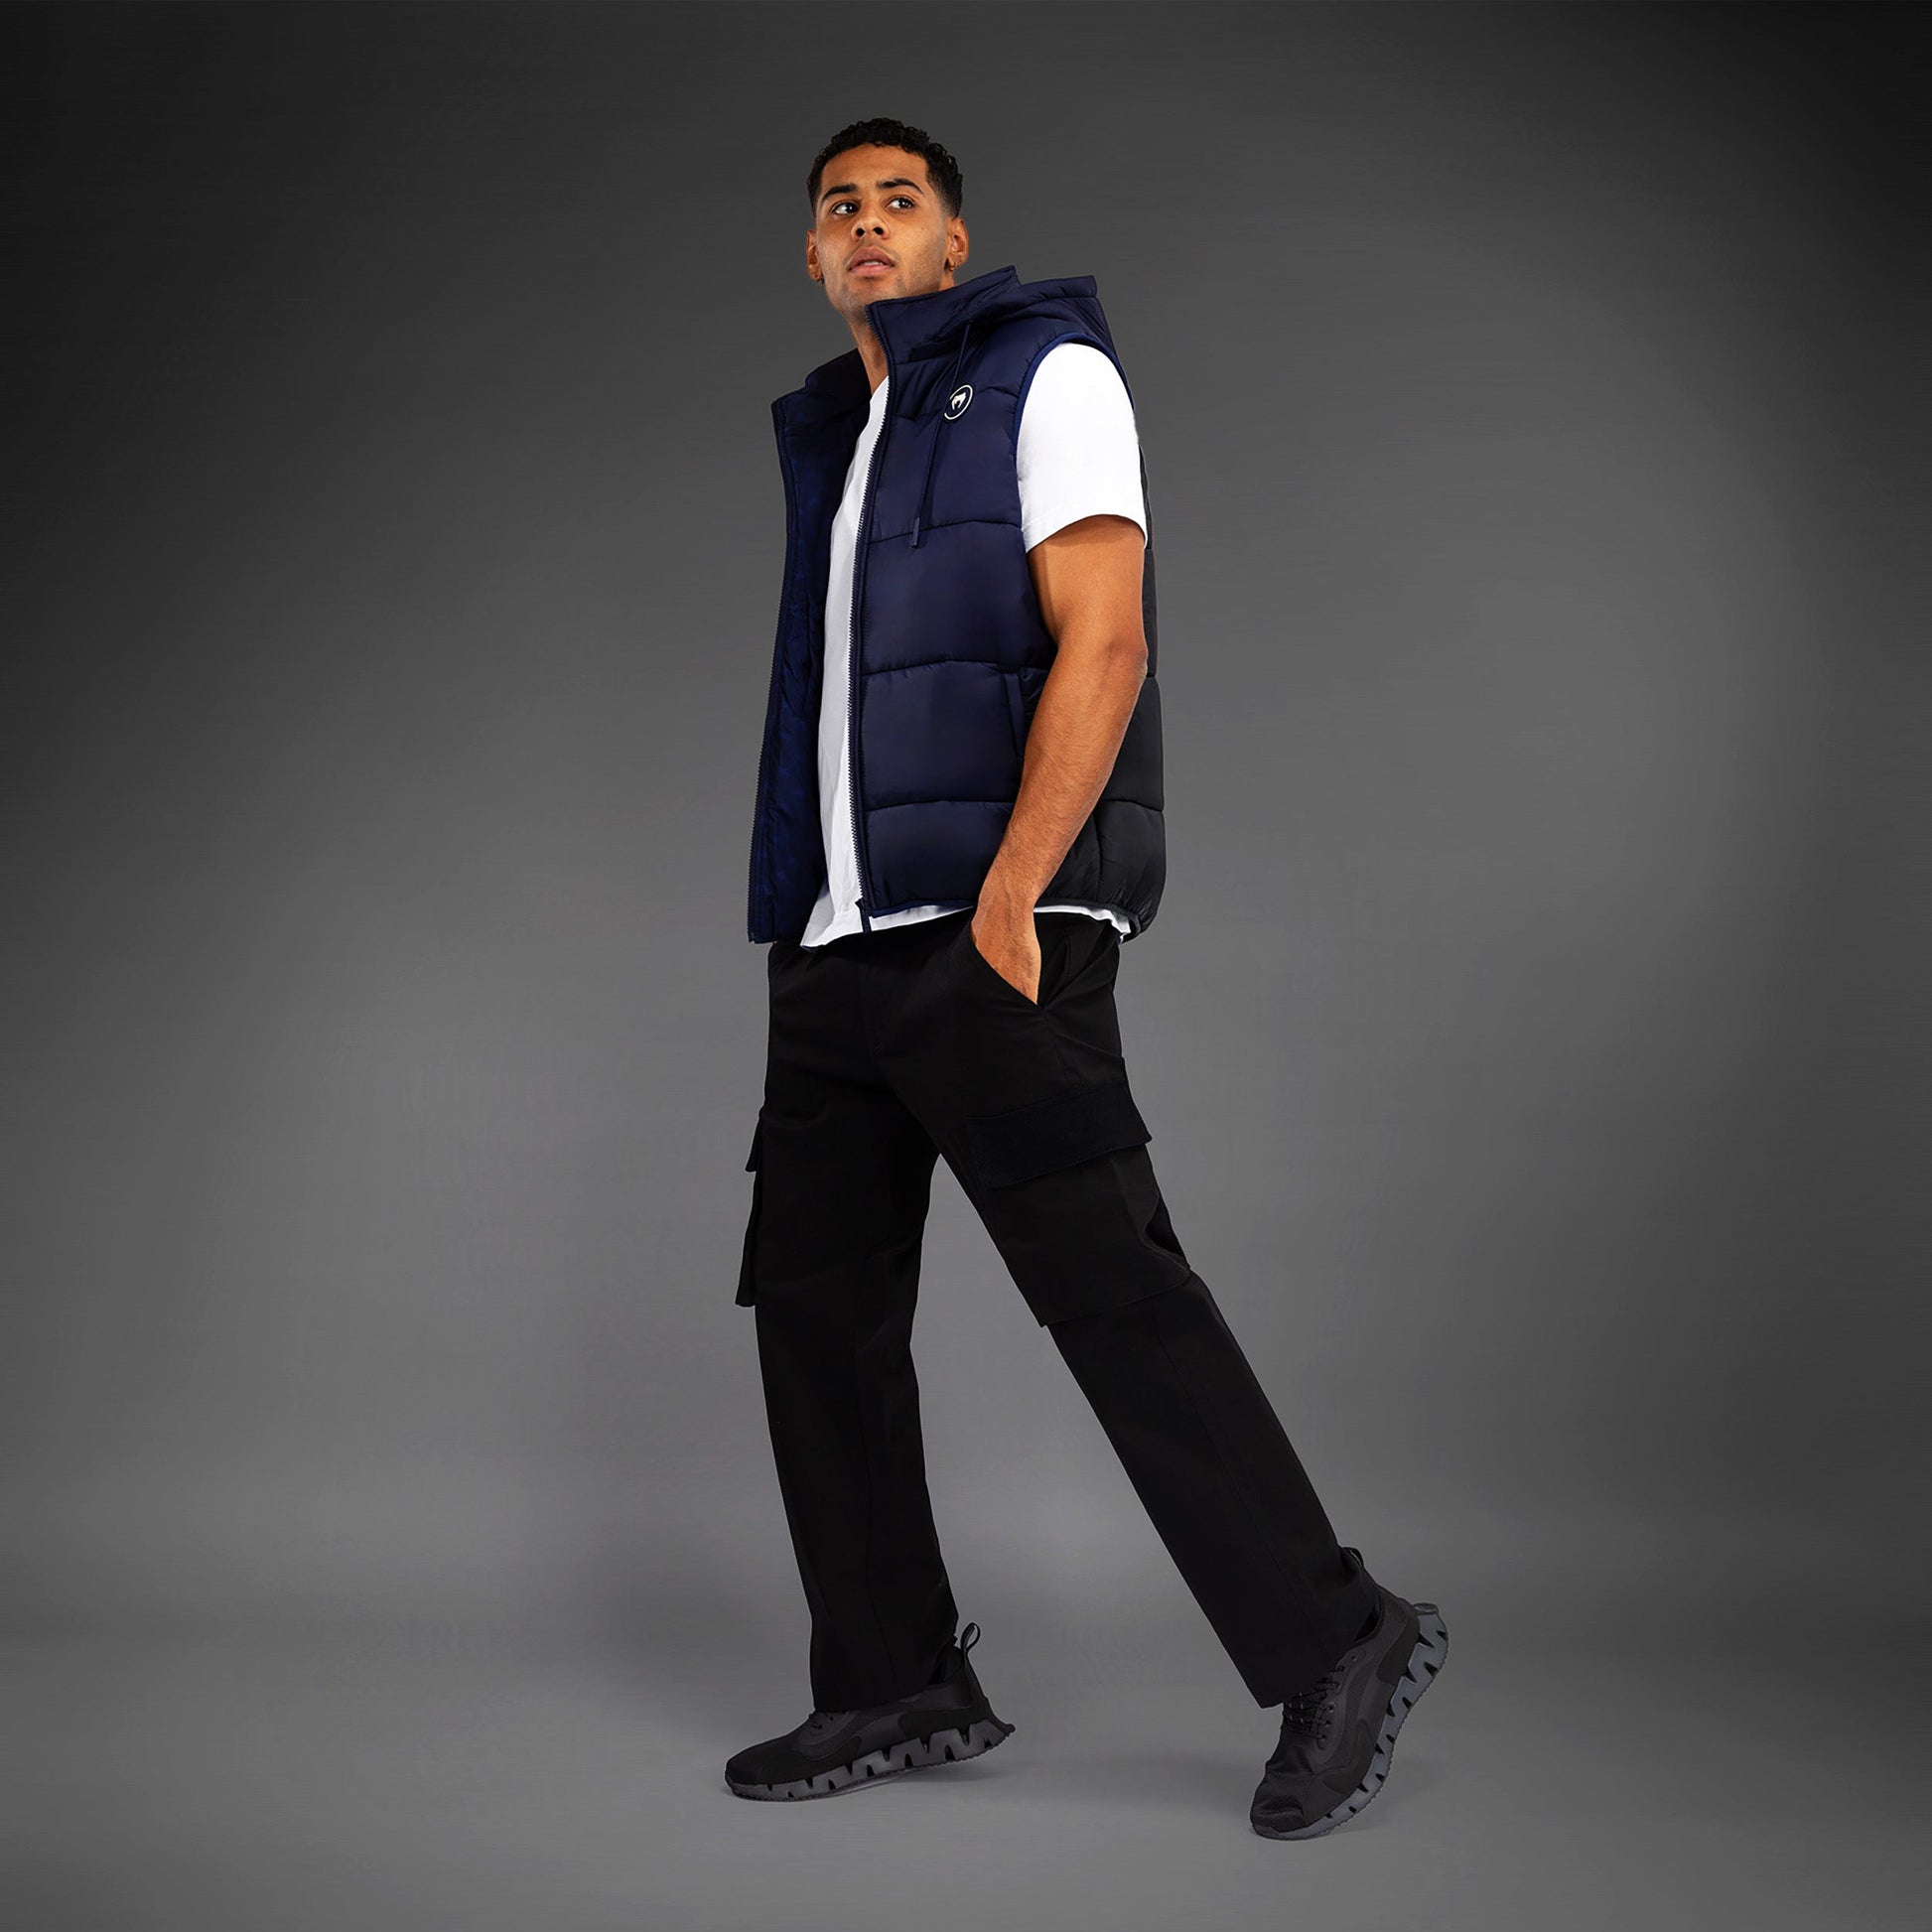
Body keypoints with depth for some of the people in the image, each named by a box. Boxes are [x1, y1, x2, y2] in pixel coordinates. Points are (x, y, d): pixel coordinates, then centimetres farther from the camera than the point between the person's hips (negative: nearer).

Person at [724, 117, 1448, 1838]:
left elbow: (1101, 649, -11)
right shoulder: (828, 433, 22)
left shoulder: (1045, 372, 1)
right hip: (836, 941, 8)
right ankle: (901, 1691, 16)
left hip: (989, 930, -8)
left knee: (1111, 1293, -12)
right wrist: (808, 924, 14)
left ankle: (1337, 1649, -2)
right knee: (816, 1307, 6)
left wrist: (1006, 900, -19)